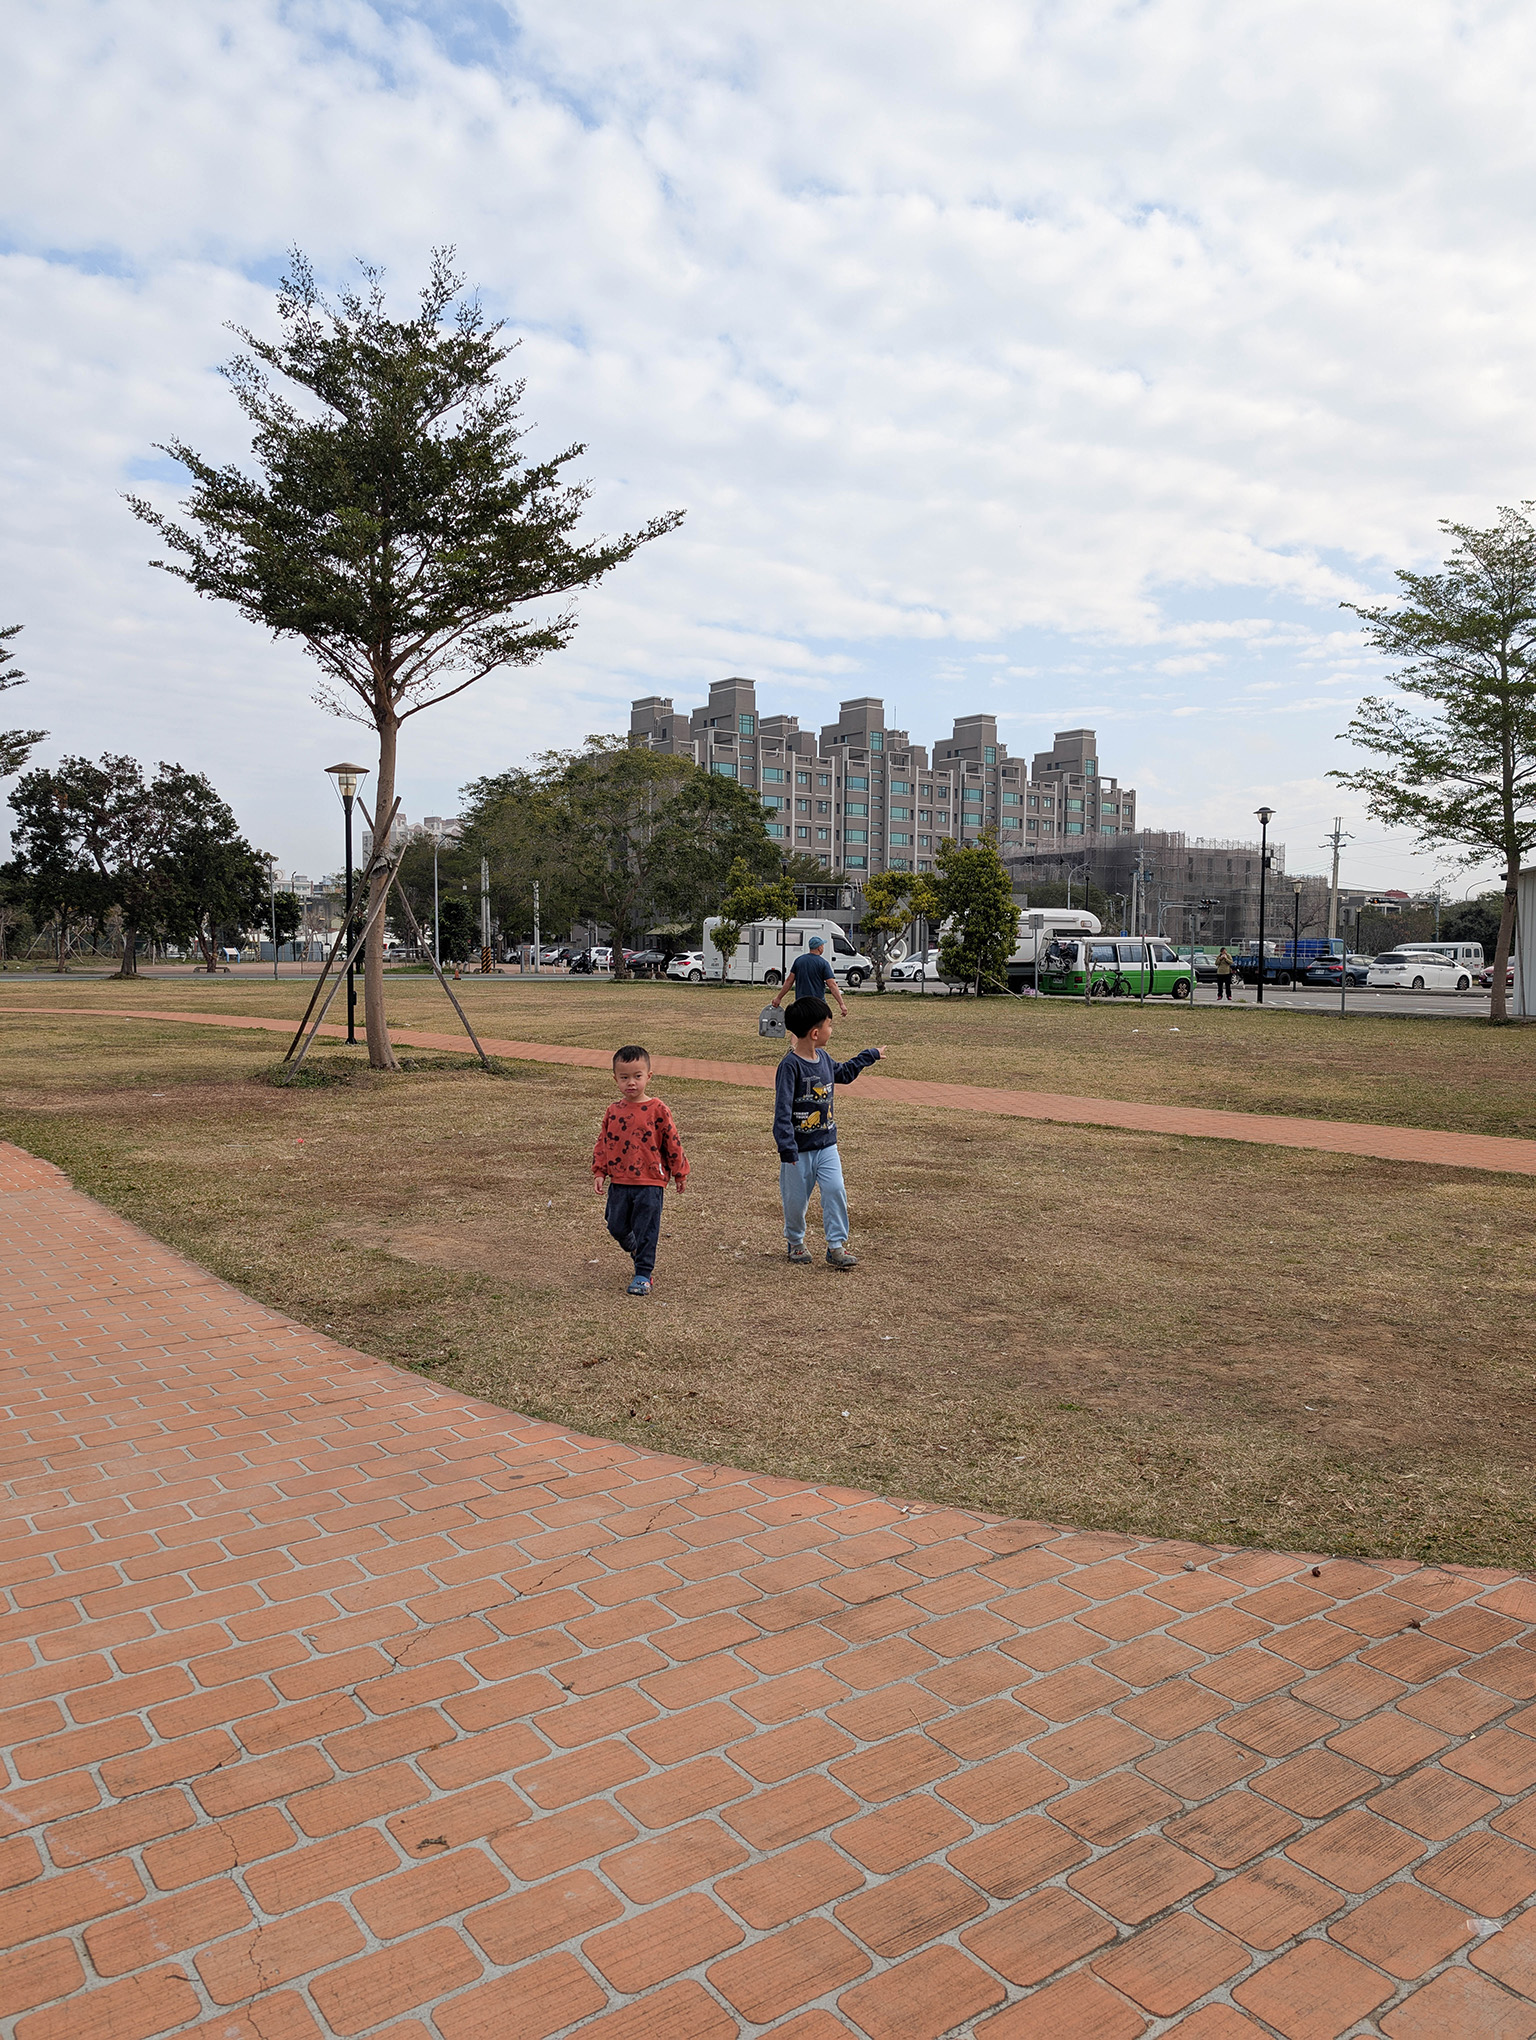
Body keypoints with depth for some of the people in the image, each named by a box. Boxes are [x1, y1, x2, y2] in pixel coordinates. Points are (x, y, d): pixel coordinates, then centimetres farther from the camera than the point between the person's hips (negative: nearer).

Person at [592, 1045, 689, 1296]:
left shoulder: (656, 1110, -8)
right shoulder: (613, 1111, 4)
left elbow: (673, 1142, -1)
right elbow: (602, 1143, 13)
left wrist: (679, 1174, 4)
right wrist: (599, 1172, 6)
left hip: (649, 1183, -4)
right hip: (619, 1182, 4)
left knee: (646, 1230, 0)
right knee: (617, 1227, 10)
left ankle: (643, 1274, 12)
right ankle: (637, 1253, 38)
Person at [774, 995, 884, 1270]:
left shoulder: (823, 1058, 6)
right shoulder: (790, 1065, -18)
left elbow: (843, 1073, 30)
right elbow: (782, 1109, -23)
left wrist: (869, 1056, 37)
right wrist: (786, 1147, -30)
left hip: (827, 1144, 6)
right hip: (799, 1148, -6)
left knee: (835, 1190, -6)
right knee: (796, 1199, 6)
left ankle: (836, 1247, 3)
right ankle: (796, 1243, 30)